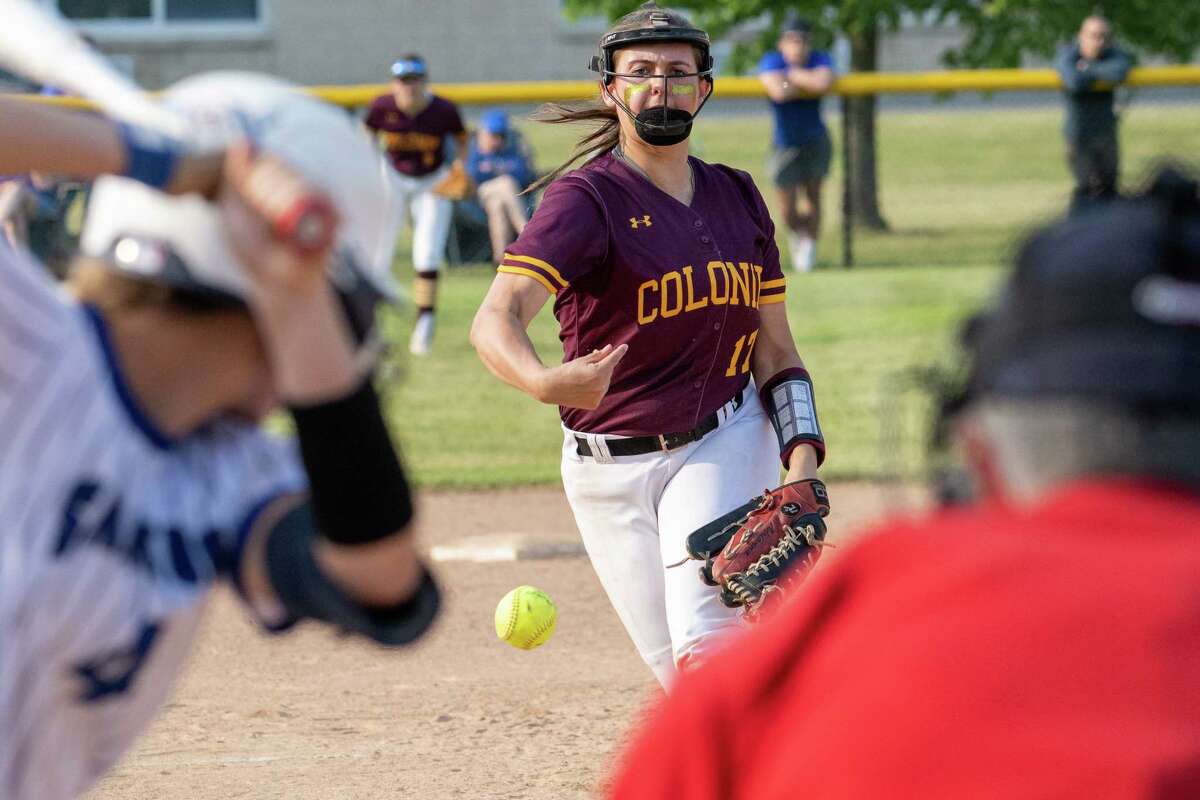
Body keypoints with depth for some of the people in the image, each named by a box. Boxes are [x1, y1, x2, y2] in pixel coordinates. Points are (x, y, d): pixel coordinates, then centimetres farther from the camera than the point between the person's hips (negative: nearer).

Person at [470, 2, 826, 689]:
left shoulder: (738, 198, 7)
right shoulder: (586, 199, -10)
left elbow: (773, 347, 12)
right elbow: (496, 321, -27)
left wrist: (801, 459, -4)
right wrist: (544, 381, -49)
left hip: (723, 449, 1)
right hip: (610, 470, -1)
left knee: (708, 645, -19)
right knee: (680, 671, 1)